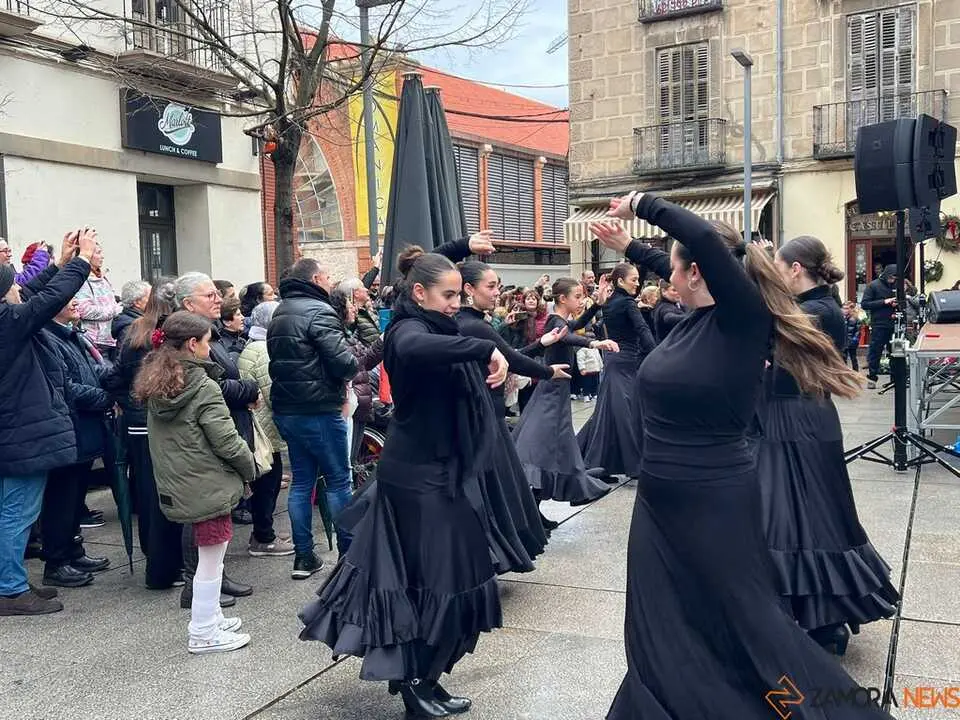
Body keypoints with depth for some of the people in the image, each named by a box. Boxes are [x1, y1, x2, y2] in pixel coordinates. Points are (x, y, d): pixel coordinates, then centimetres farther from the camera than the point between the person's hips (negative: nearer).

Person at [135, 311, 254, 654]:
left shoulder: (156, 388, 7)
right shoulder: (204, 388, -18)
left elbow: (162, 440, 14)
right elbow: (227, 441, -17)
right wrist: (250, 469, -1)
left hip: (177, 486, 8)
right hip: (209, 486, -8)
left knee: (210, 556, 21)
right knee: (210, 560, 3)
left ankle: (210, 618, 31)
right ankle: (203, 634, 13)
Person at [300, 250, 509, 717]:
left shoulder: (430, 327, 13)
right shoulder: (409, 330, -19)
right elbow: (416, 349, -43)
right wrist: (486, 349, -44)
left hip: (431, 469, 10)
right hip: (419, 474, -10)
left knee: (425, 570, 17)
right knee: (437, 576, -1)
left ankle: (414, 672, 30)